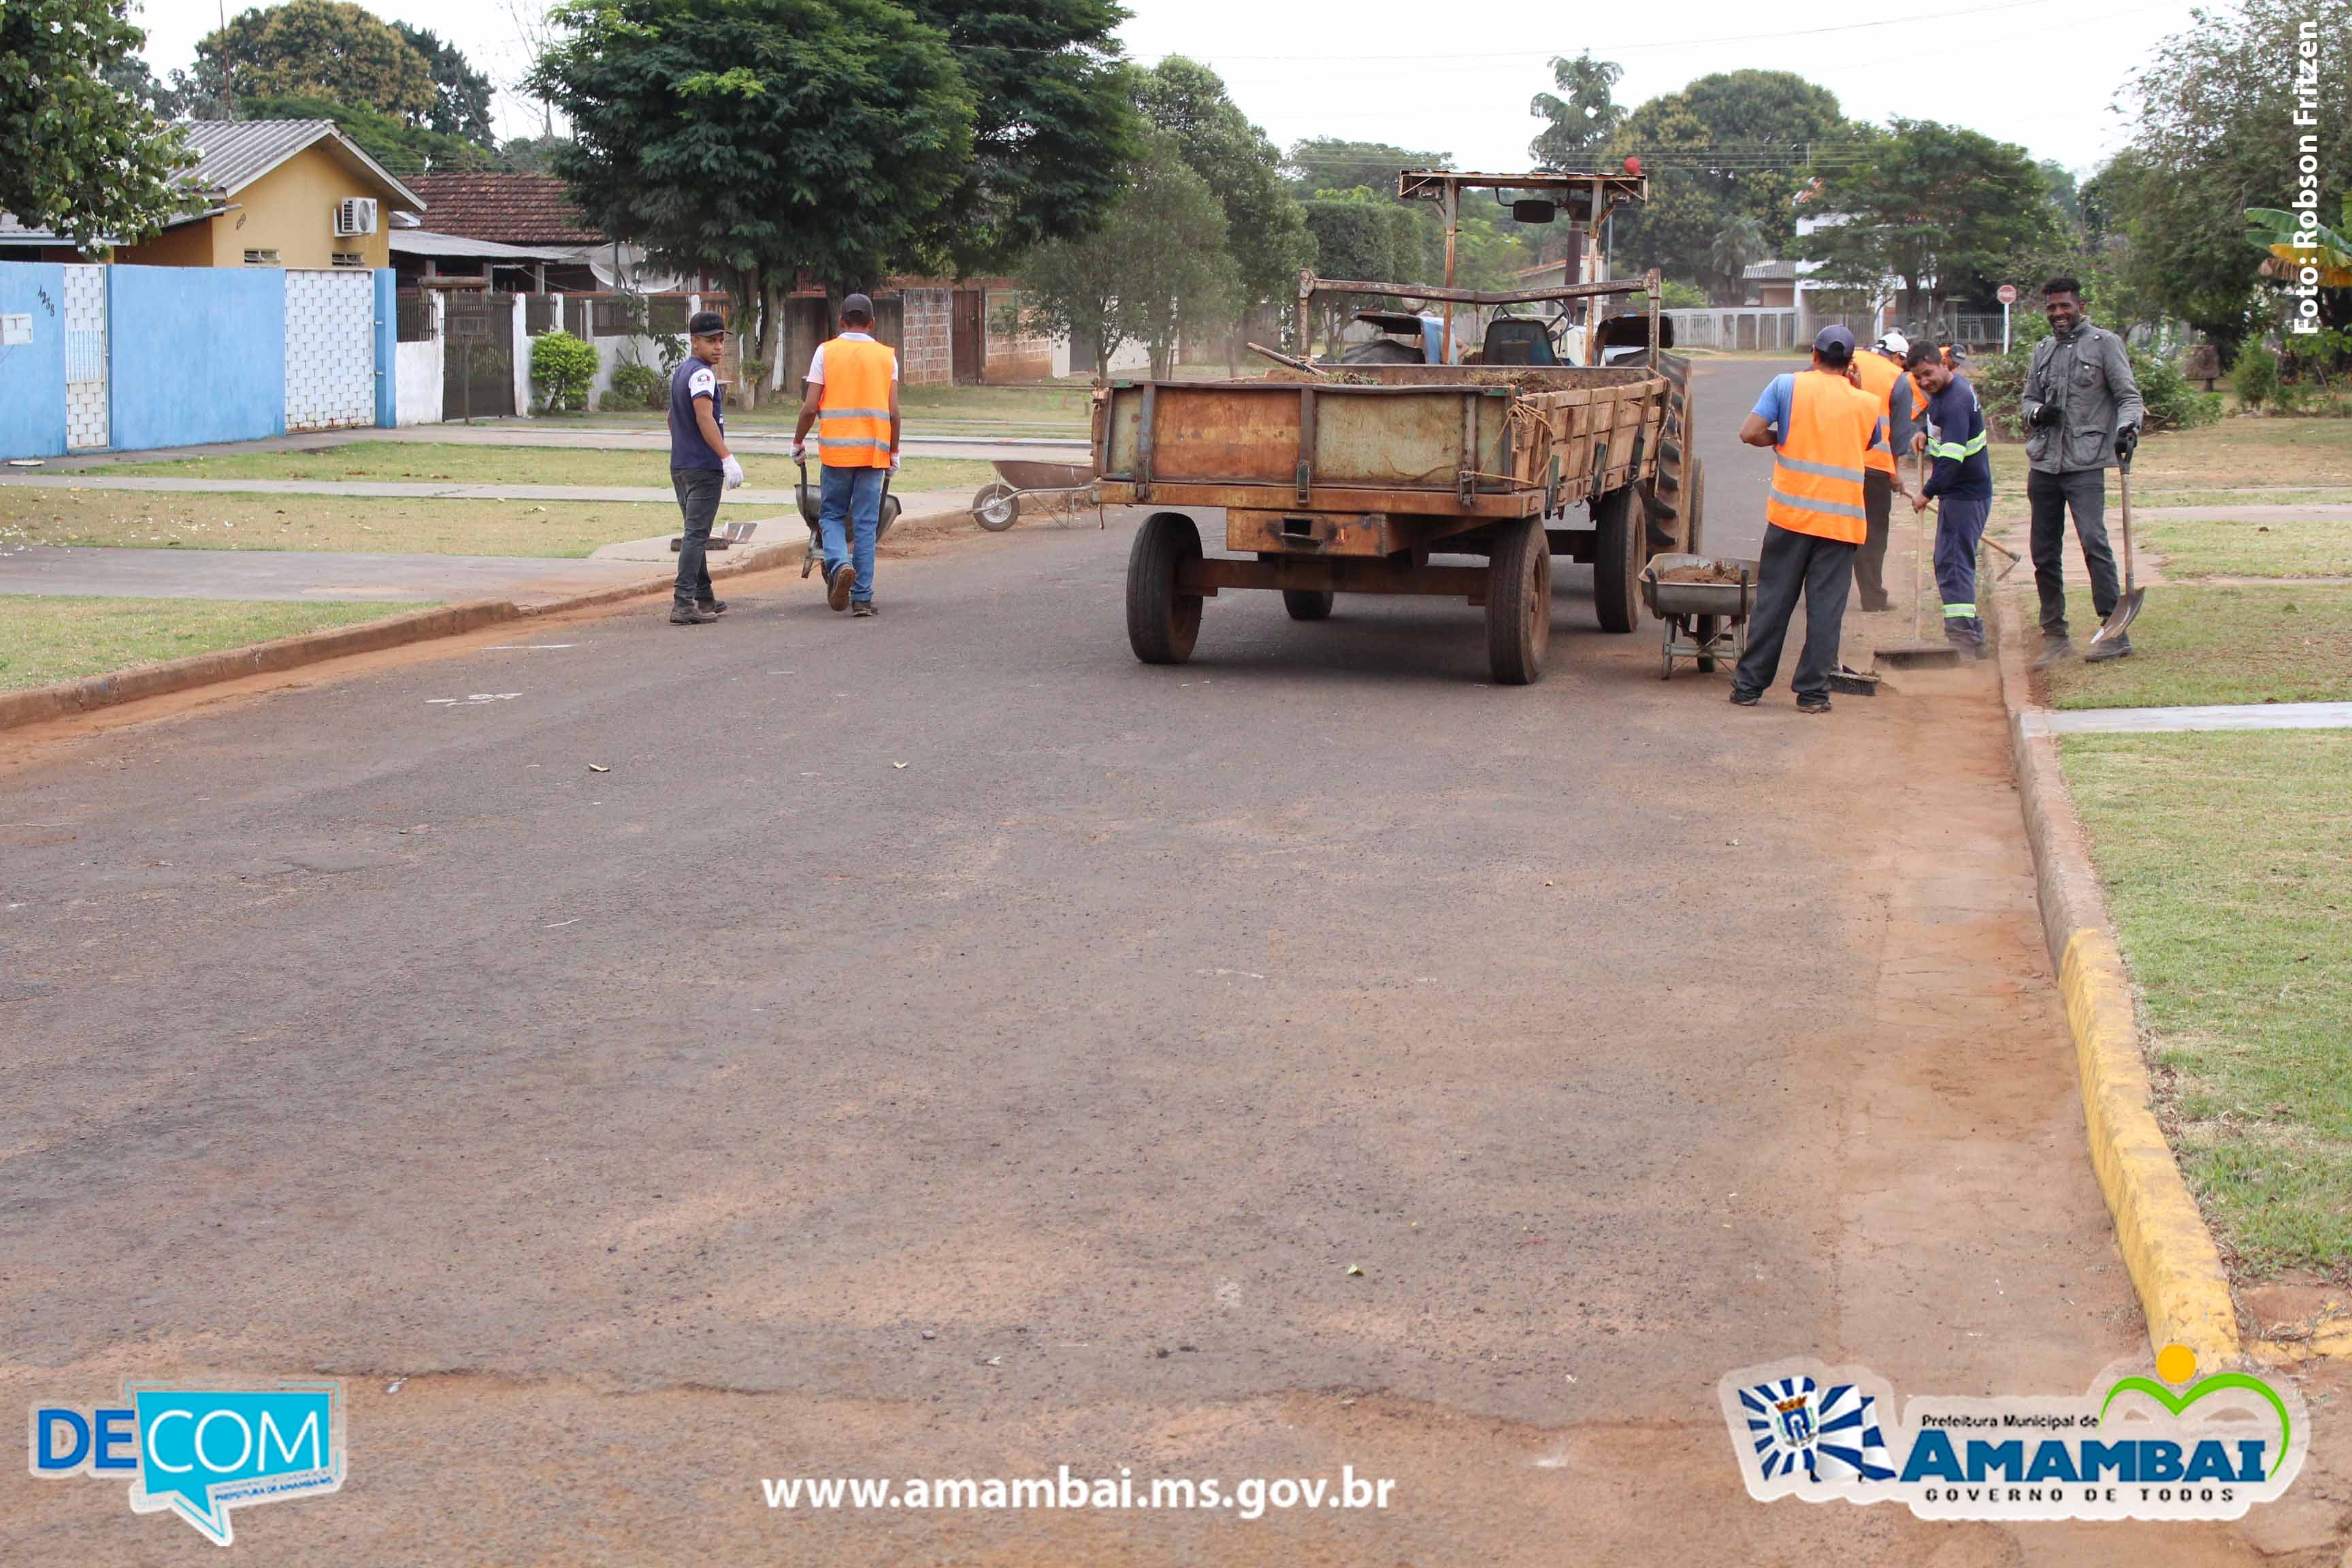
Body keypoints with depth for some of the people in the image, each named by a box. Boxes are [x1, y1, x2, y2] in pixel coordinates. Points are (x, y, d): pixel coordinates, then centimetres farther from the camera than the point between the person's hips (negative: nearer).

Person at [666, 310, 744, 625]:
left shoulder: (679, 372, 17)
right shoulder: (701, 374, -14)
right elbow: (705, 419, -25)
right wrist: (728, 458, -29)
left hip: (681, 466, 10)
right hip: (704, 468, -10)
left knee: (695, 532, 18)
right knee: (696, 534, -10)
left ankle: (704, 597, 27)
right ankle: (683, 603, -16)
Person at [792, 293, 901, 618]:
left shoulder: (826, 352, 1)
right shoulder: (886, 356, 5)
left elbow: (810, 407, -3)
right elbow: (893, 412, 3)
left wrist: (798, 442, 12)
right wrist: (894, 451, 15)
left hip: (836, 448, -1)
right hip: (874, 450, 1)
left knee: (831, 514, 12)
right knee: (866, 524, 5)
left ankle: (839, 564, -16)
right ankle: (862, 597, 4)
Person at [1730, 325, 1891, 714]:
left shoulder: (1788, 385, 0)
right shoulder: (1868, 403, 5)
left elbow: (1750, 433, -7)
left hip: (1791, 512, 0)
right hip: (1842, 519, 0)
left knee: (1773, 602, 7)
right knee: (1826, 608, 3)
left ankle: (1748, 686, 11)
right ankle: (1812, 692, 3)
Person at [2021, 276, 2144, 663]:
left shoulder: (2104, 343, 1)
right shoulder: (2043, 349, 18)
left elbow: (2128, 396, -1)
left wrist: (2126, 428, -21)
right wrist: (2038, 412, -1)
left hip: (2085, 464, -6)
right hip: (2043, 463, 6)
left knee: (2093, 541, -19)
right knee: (2044, 553, 7)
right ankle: (2055, 635, 16)